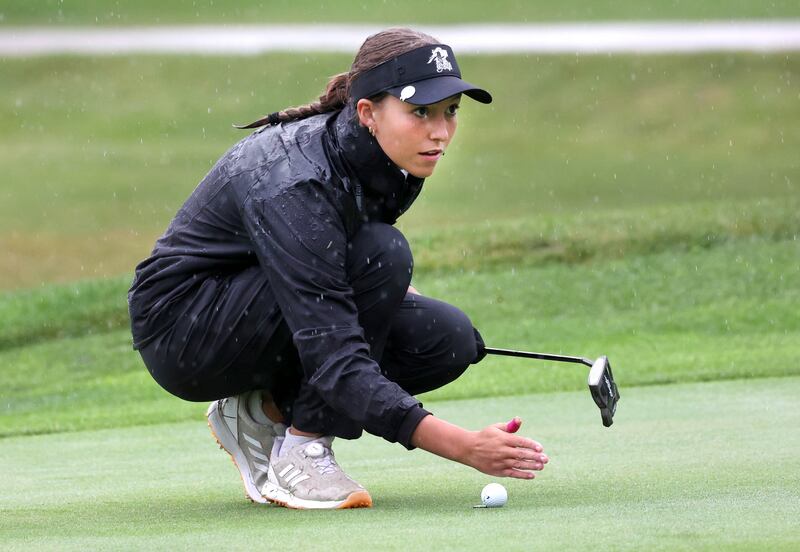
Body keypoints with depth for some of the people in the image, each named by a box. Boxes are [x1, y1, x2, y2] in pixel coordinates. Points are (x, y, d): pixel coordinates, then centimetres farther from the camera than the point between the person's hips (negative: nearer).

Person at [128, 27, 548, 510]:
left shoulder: (391, 164, -8)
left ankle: (264, 411, 4)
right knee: (380, 256, -28)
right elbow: (336, 363, -40)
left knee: (448, 339, -12)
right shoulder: (296, 184, -34)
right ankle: (300, 452, -17)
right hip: (181, 330, -8)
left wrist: (397, 292, -2)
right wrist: (462, 446, -49)